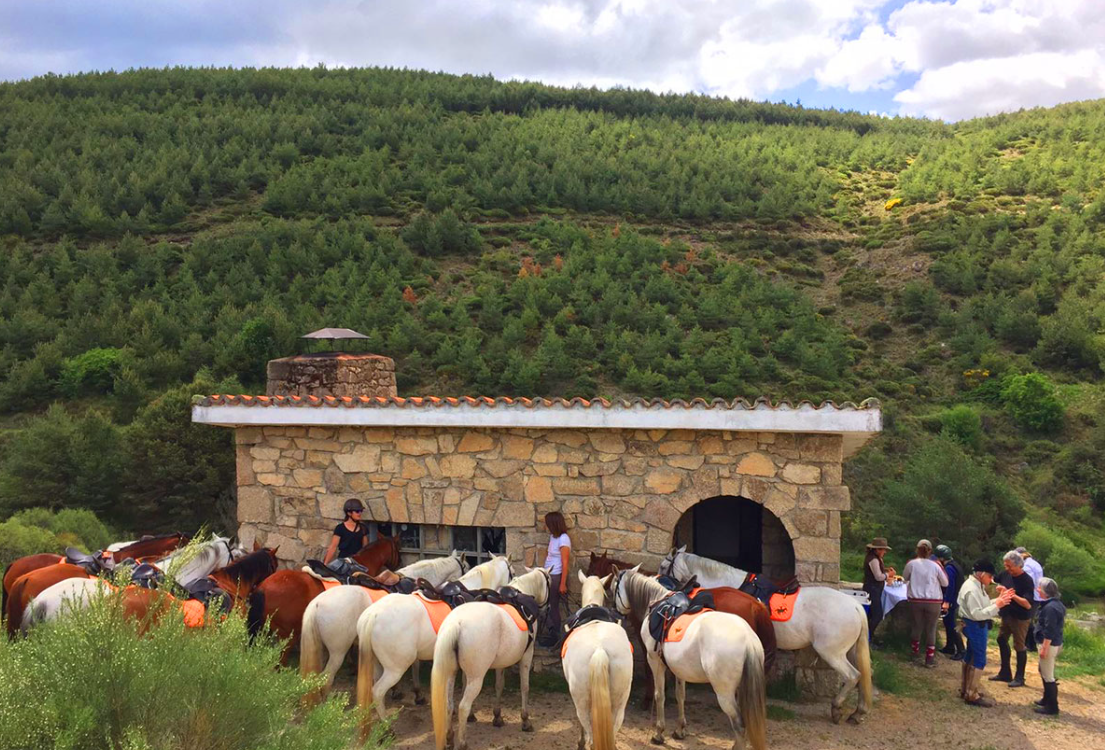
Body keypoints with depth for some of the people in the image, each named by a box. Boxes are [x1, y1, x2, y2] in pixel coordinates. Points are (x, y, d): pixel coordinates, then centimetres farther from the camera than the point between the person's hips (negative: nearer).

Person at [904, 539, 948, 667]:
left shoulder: (911, 564, -7)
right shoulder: (936, 565, -9)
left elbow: (905, 579, 10)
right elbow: (945, 583, 5)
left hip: (915, 600, 2)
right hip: (933, 602, -1)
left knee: (917, 626, 16)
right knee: (931, 629, 6)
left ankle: (915, 653, 27)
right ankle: (930, 659, 7)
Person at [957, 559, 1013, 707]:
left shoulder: (977, 585, 9)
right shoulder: (972, 589, -24)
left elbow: (984, 605, 13)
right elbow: (977, 614, -28)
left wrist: (999, 599, 3)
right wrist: (997, 606, -27)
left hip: (976, 626, 11)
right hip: (975, 626, -11)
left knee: (970, 656, 19)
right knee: (979, 660, -3)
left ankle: (965, 689, 31)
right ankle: (972, 695, 5)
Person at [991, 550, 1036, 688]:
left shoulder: (1027, 580, -21)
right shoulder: (1006, 575, -2)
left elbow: (1028, 604, -28)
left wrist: (1011, 594, -30)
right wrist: (999, 588, 2)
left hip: (1020, 618, -8)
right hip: (1006, 615, 8)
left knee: (1019, 646, 2)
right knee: (1002, 640, 15)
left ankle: (1019, 678, 15)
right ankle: (1005, 673, 28)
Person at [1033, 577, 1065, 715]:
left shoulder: (1050, 608, -23)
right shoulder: (1056, 604, 10)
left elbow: (1049, 631, -25)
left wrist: (1044, 648, -21)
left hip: (1049, 645, -11)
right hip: (1055, 643, 11)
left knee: (1048, 676, -2)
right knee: (1045, 672, 23)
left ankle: (1052, 707, 4)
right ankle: (1047, 699, 34)